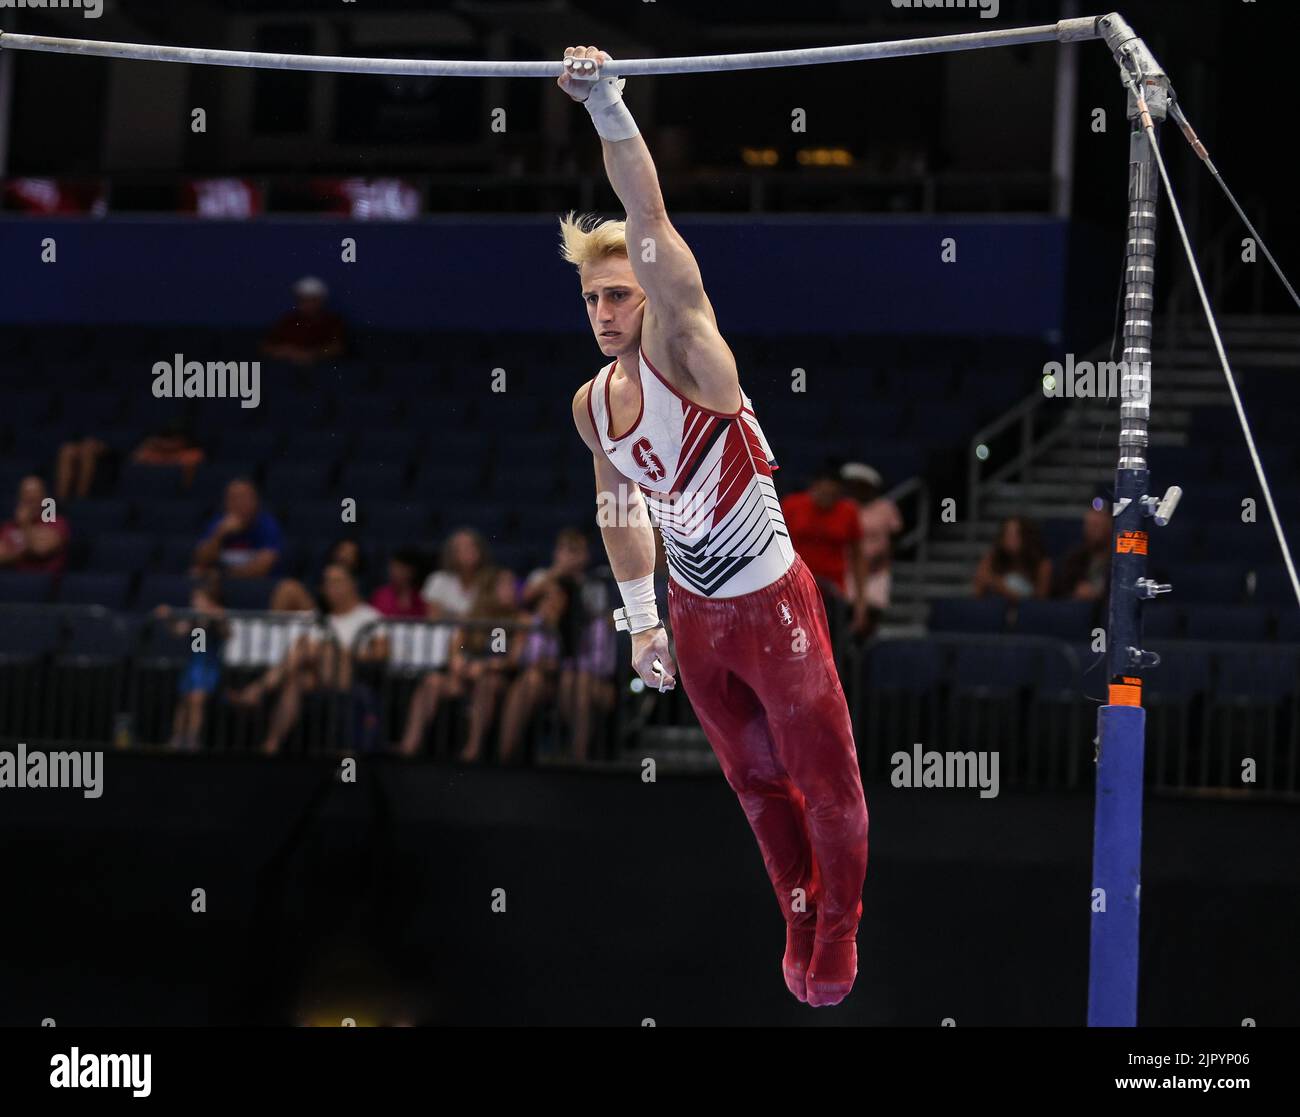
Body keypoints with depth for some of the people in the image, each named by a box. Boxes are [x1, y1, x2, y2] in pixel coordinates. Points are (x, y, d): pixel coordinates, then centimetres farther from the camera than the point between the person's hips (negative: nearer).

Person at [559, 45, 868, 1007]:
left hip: (771, 604, -6)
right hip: (692, 616, 6)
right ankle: (801, 921, 36)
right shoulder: (592, 405, 1)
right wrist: (641, 622, 17)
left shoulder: (684, 350, -18)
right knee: (755, 782, 18)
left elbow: (651, 225, -33)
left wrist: (608, 109, -45)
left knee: (825, 780, 7)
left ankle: (840, 928, 26)